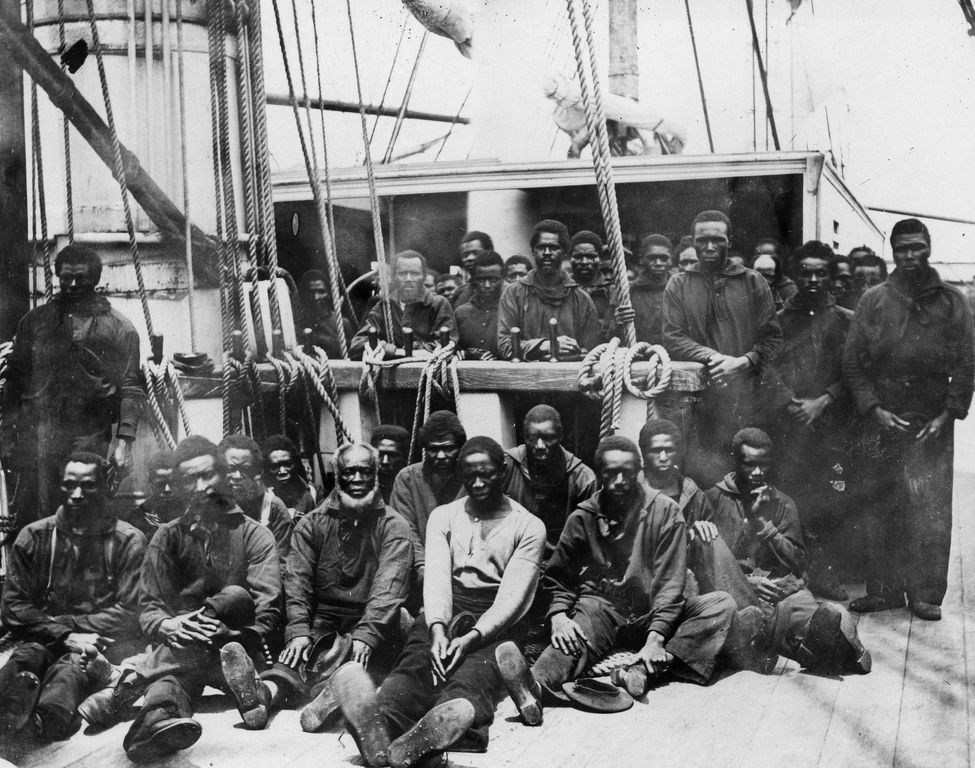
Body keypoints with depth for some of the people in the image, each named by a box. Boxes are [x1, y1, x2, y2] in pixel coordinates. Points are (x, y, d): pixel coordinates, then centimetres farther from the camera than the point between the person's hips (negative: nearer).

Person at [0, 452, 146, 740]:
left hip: (104, 642, -2)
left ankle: (47, 715, -67)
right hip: (47, 640, 2)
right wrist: (65, 636, -11)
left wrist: (64, 622, -8)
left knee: (72, 666, -35)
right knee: (26, 655, -32)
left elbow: (129, 613, -1)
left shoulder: (128, 541, 5)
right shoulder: (33, 537, 11)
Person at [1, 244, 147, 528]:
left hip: (89, 440, -2)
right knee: (30, 521, -1)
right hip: (36, 438, 2)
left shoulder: (119, 328, 5)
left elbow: (130, 390, 1)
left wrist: (125, 441, -9)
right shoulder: (34, 321, 13)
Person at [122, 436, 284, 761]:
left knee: (235, 598, -31)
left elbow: (266, 611, -5)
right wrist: (168, 626, -19)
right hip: (180, 645, 1)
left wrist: (227, 634, -25)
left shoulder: (254, 535, 6)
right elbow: (149, 608, 5)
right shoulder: (167, 538, 13)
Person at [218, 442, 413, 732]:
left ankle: (331, 692, -62)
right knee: (299, 654, -30)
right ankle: (265, 691, -58)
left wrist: (365, 634, -26)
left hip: (371, 624, -1)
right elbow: (297, 580, 0)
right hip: (322, 621, 1)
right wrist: (298, 630, -17)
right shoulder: (312, 524, 12)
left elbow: (388, 587, -11)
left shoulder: (393, 526, 3)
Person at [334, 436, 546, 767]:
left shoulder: (528, 526, 8)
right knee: (417, 661, -31)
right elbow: (436, 576, 1)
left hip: (496, 620, -2)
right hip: (445, 613, 3)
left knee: (473, 674, -35)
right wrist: (437, 628, -19)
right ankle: (378, 723, -64)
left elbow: (514, 593, -5)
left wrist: (473, 637, -22)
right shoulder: (443, 516, 17)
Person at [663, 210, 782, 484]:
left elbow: (772, 337, 7)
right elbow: (672, 338, 2)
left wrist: (742, 361, -10)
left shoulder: (752, 282, 12)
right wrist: (712, 357, -13)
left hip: (747, 396, 0)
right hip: (697, 395, 0)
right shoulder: (678, 285, 12)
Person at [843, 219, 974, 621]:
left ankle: (926, 594, 6)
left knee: (931, 511, -3)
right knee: (881, 508, 4)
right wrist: (873, 408, -5)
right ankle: (883, 589, 13)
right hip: (881, 418, 1)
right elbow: (852, 361, 5)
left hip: (932, 423, -1)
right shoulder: (874, 300, 6)